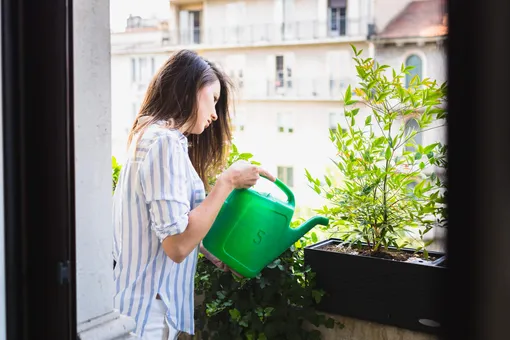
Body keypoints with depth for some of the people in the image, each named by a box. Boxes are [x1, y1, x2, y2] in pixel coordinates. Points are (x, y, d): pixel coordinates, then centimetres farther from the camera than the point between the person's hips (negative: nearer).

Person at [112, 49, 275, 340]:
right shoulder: (165, 141, -19)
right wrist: (228, 182, -20)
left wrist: (214, 254, 10)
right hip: (148, 313, -9)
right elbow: (176, 244, -25)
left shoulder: (151, 136, 11)